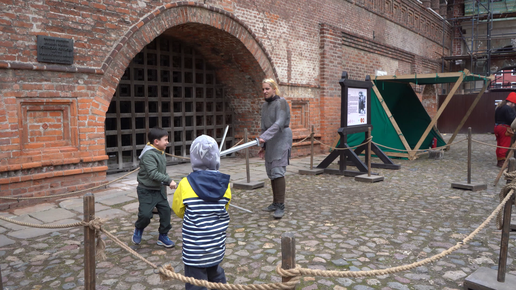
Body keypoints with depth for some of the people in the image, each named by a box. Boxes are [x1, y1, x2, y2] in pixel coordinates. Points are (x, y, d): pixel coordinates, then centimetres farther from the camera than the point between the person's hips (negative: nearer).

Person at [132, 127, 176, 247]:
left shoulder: (160, 153, 5)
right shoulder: (148, 154, -23)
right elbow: (153, 173, -30)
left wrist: (165, 184, 15)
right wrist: (169, 180, -30)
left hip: (159, 189, 8)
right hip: (146, 191, -8)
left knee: (166, 211, 5)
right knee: (145, 214, -9)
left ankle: (163, 236, 20)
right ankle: (138, 229, 25)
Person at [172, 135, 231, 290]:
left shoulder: (185, 184, -15)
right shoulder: (224, 184, -7)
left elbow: (178, 211, -1)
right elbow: (224, 209, 5)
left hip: (194, 249, -3)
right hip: (217, 246, 4)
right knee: (216, 274, 27)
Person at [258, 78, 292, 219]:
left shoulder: (281, 102, -9)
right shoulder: (264, 105, 15)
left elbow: (279, 123, -22)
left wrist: (264, 137, -31)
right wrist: (263, 146, 16)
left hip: (281, 139, -8)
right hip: (270, 141, 8)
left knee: (278, 172, -13)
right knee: (271, 172, 9)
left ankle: (280, 206, -10)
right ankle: (275, 202, 19)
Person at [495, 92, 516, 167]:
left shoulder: (499, 107, 13)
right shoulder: (508, 109, -16)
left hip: (497, 127, 9)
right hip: (505, 128, -9)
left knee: (499, 145, 14)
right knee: (505, 146, -3)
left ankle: (499, 161, 20)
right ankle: (502, 162, -2)